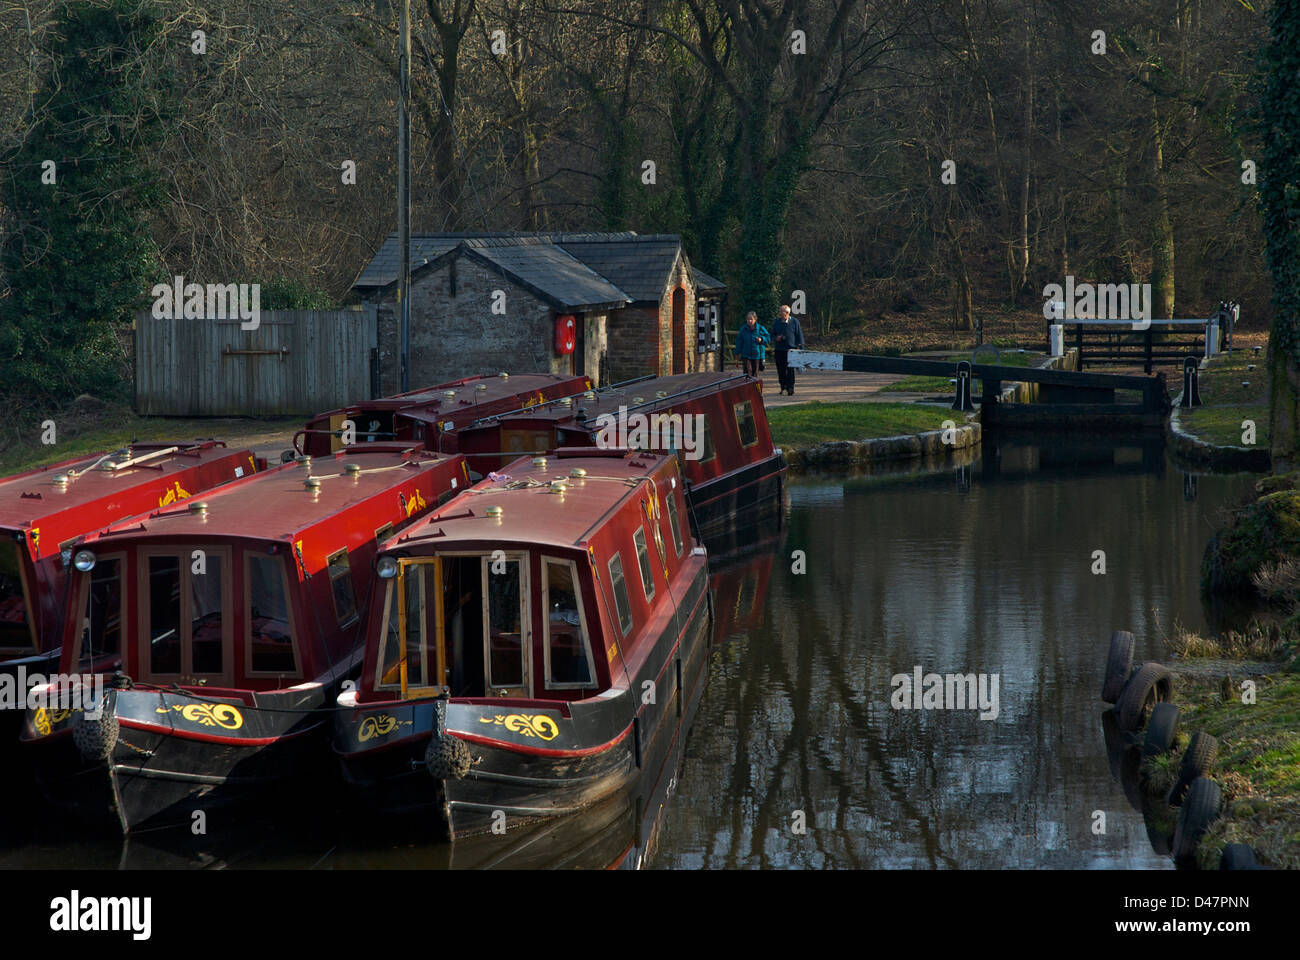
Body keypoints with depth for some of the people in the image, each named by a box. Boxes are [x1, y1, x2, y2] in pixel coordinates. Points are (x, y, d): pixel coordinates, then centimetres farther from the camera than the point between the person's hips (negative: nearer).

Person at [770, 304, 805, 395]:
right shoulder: (777, 322, 9)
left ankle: (790, 388, -4)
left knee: (790, 370, -8)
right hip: (779, 349, 3)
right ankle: (783, 387, 15)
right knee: (781, 370, 4)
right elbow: (772, 335, 17)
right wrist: (776, 338, -6)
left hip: (791, 349, -3)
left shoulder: (794, 321, 1)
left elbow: (799, 335, 4)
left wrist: (800, 347, -2)